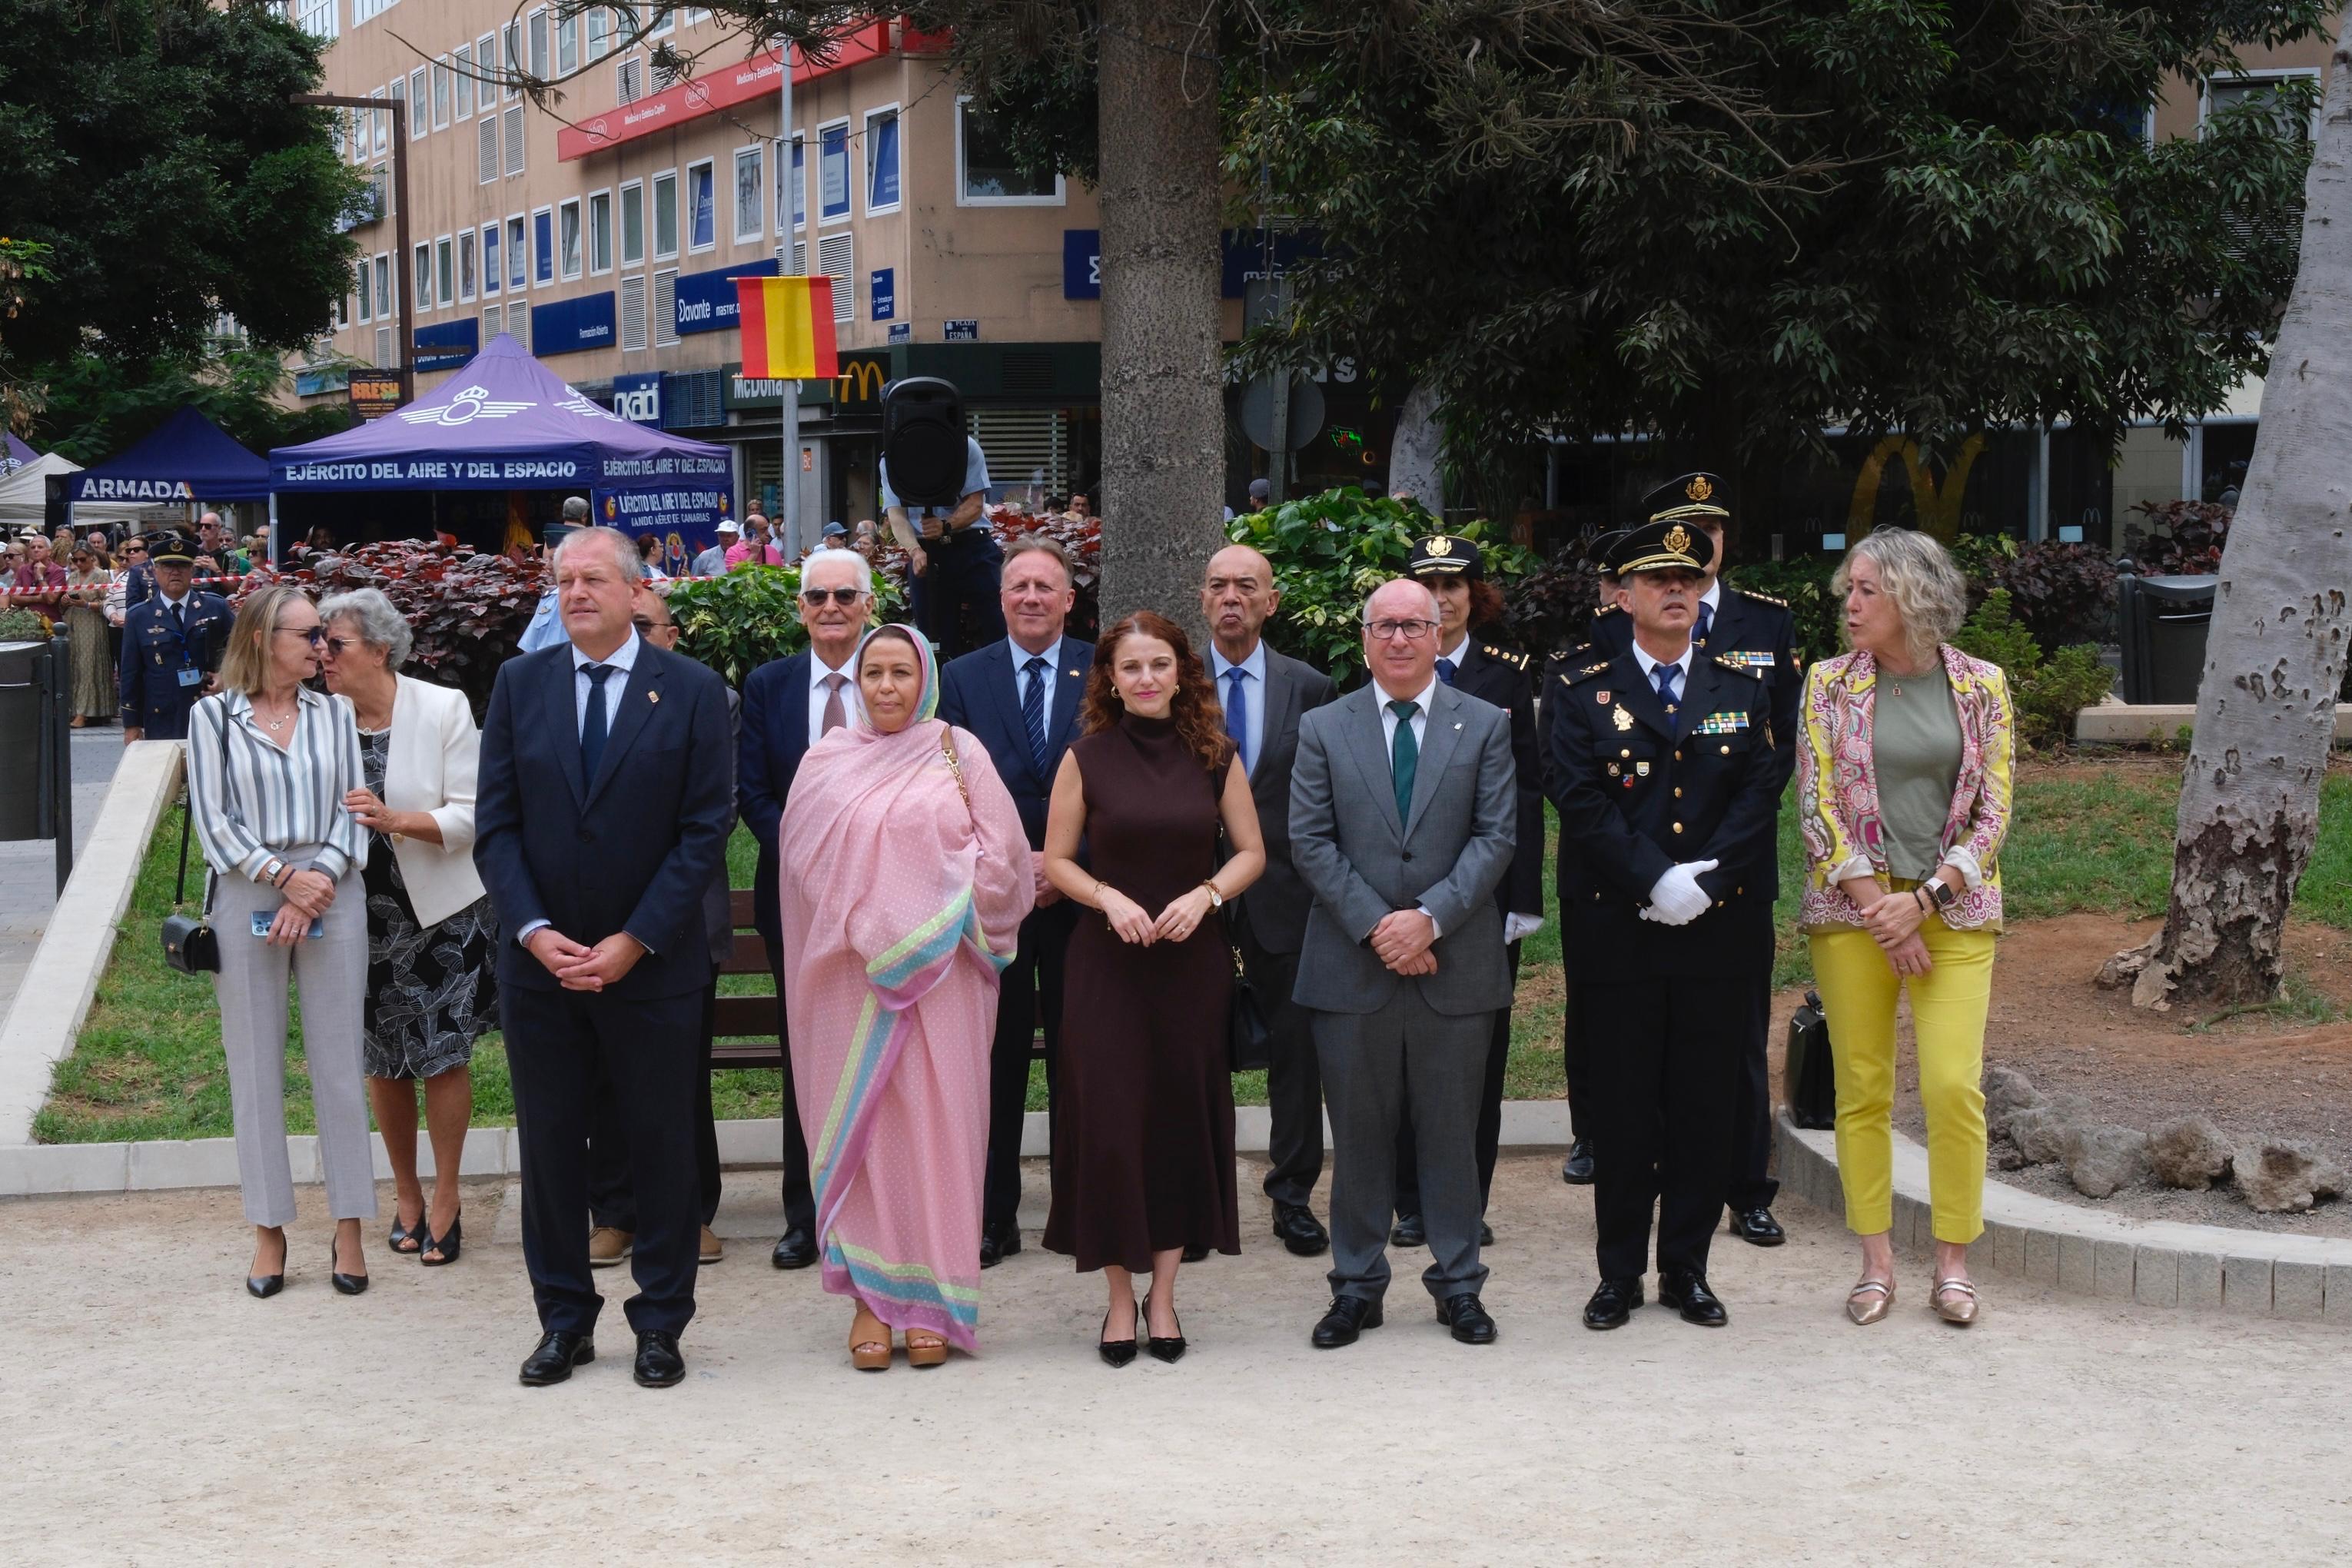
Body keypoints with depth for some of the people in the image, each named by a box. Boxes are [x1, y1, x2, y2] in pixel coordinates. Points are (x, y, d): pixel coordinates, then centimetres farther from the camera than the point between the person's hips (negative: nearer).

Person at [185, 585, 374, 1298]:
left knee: (339, 1059, 2)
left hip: (331, 895, 2)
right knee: (255, 1066, 3)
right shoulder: (214, 716, 1)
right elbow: (212, 820, -3)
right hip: (247, 900, -1)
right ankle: (269, 1228, 12)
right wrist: (282, 878, -12)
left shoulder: (334, 714, 8)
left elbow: (351, 810, 5)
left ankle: (349, 1227, 9)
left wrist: (323, 875, -11)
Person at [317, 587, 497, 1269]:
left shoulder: (443, 709, -10)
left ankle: (445, 1202, 13)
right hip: (364, 911, 3)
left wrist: (395, 819, -27)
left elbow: (470, 816, -12)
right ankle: (405, 1195, 26)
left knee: (444, 1056, 0)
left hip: (441, 910, -3)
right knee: (383, 1060, 10)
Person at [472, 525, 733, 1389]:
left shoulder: (692, 691, -3)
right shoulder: (520, 683, 4)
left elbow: (705, 831, -6)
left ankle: (660, 1322, 17)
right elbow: (495, 823, 3)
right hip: (540, 962, 2)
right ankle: (564, 1318, 21)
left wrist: (634, 941, -13)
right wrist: (534, 930, -11)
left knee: (662, 1144, 6)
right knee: (550, 1144, 8)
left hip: (653, 963, -2)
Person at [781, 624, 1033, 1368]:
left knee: (935, 1124, 0)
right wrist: (873, 928, -7)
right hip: (852, 973, 1)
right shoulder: (828, 761, 8)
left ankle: (930, 1303, 7)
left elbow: (1003, 861, 3)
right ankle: (869, 1298, 7)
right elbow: (804, 862, 3)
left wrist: (940, 887, -6)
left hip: (941, 972, -1)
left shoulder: (959, 753, 5)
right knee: (859, 1121, 0)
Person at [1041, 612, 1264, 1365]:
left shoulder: (1216, 756, 2)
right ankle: (1120, 1297, 9)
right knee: (1109, 1121, -4)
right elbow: (1056, 860, 3)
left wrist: (1205, 894, -11)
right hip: (1106, 963, -1)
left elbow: (1251, 852, 6)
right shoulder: (1086, 760, -1)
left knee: (1184, 1119, 4)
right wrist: (1109, 898, -14)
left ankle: (1163, 1295, 16)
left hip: (1192, 960, 1)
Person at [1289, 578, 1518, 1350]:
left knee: (1451, 1133, 7)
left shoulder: (1485, 725, 6)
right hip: (1352, 967, 0)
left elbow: (1496, 837, -2)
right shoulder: (1322, 729, 6)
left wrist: (1430, 917, -14)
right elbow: (1309, 842, 0)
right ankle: (1356, 1285, 16)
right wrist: (1375, 927, -11)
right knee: (1359, 1134, 6)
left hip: (1455, 966, 0)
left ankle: (1458, 1283, 18)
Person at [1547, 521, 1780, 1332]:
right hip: (1617, 931, -2)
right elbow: (1581, 800, -7)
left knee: (1705, 1105, 5)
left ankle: (1687, 1267, 16)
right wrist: (1657, 881, -16)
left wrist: (1705, 880, -13)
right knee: (1622, 1106, 3)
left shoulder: (1743, 689, 10)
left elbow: (1760, 794, 1)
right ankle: (1620, 1271, 13)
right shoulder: (1585, 693, 4)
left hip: (1720, 931, 2)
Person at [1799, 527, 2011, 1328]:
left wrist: (1922, 900, -10)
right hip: (1852, 907, 1)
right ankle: (1876, 1262, 12)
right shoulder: (1830, 684, 2)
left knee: (1953, 1085, -10)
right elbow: (1818, 806, -1)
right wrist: (1880, 911, -9)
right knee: (1863, 1089, 1)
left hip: (1954, 907, -1)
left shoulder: (1981, 686, 2)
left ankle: (1953, 1263, 4)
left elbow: (1992, 814, 0)